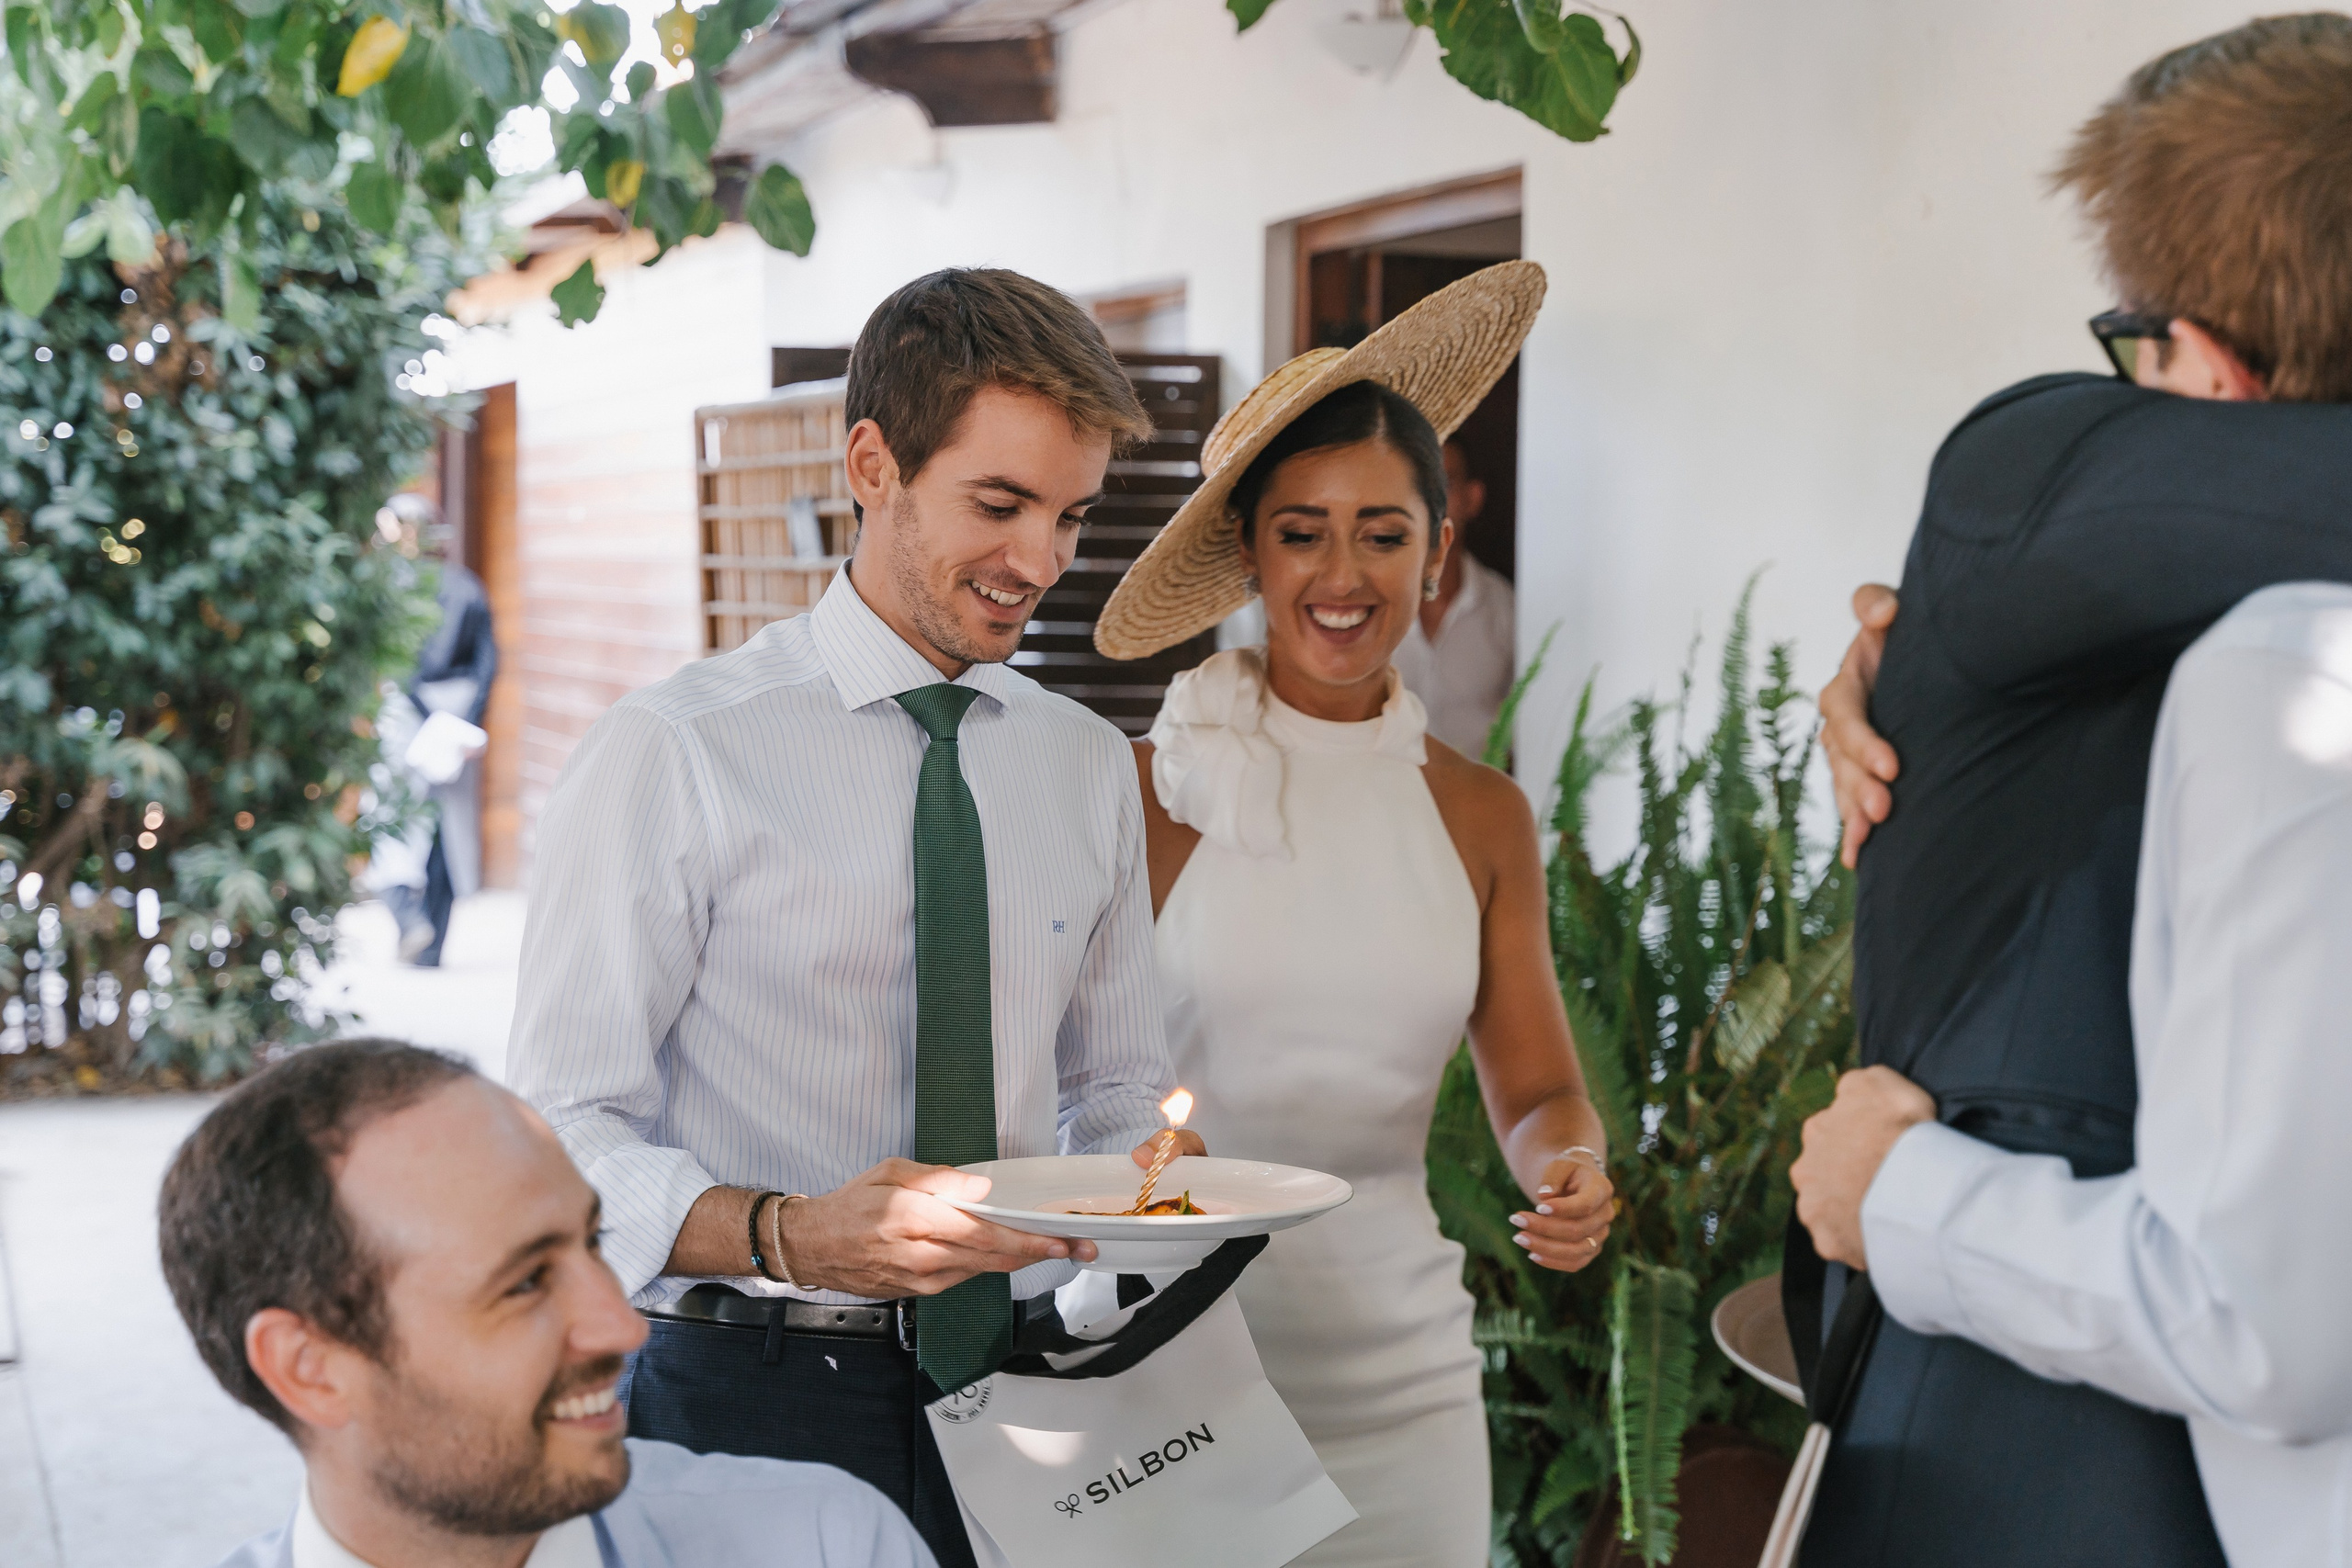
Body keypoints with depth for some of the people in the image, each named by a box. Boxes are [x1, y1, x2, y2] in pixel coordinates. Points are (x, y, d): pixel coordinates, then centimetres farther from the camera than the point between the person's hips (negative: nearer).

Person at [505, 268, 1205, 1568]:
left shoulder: (1089, 764, 8)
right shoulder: (671, 754, -9)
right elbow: (566, 1131, -12)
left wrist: (1163, 1169, -6)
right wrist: (787, 1236, -28)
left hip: (1020, 1398, 5)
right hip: (753, 1402, -4)